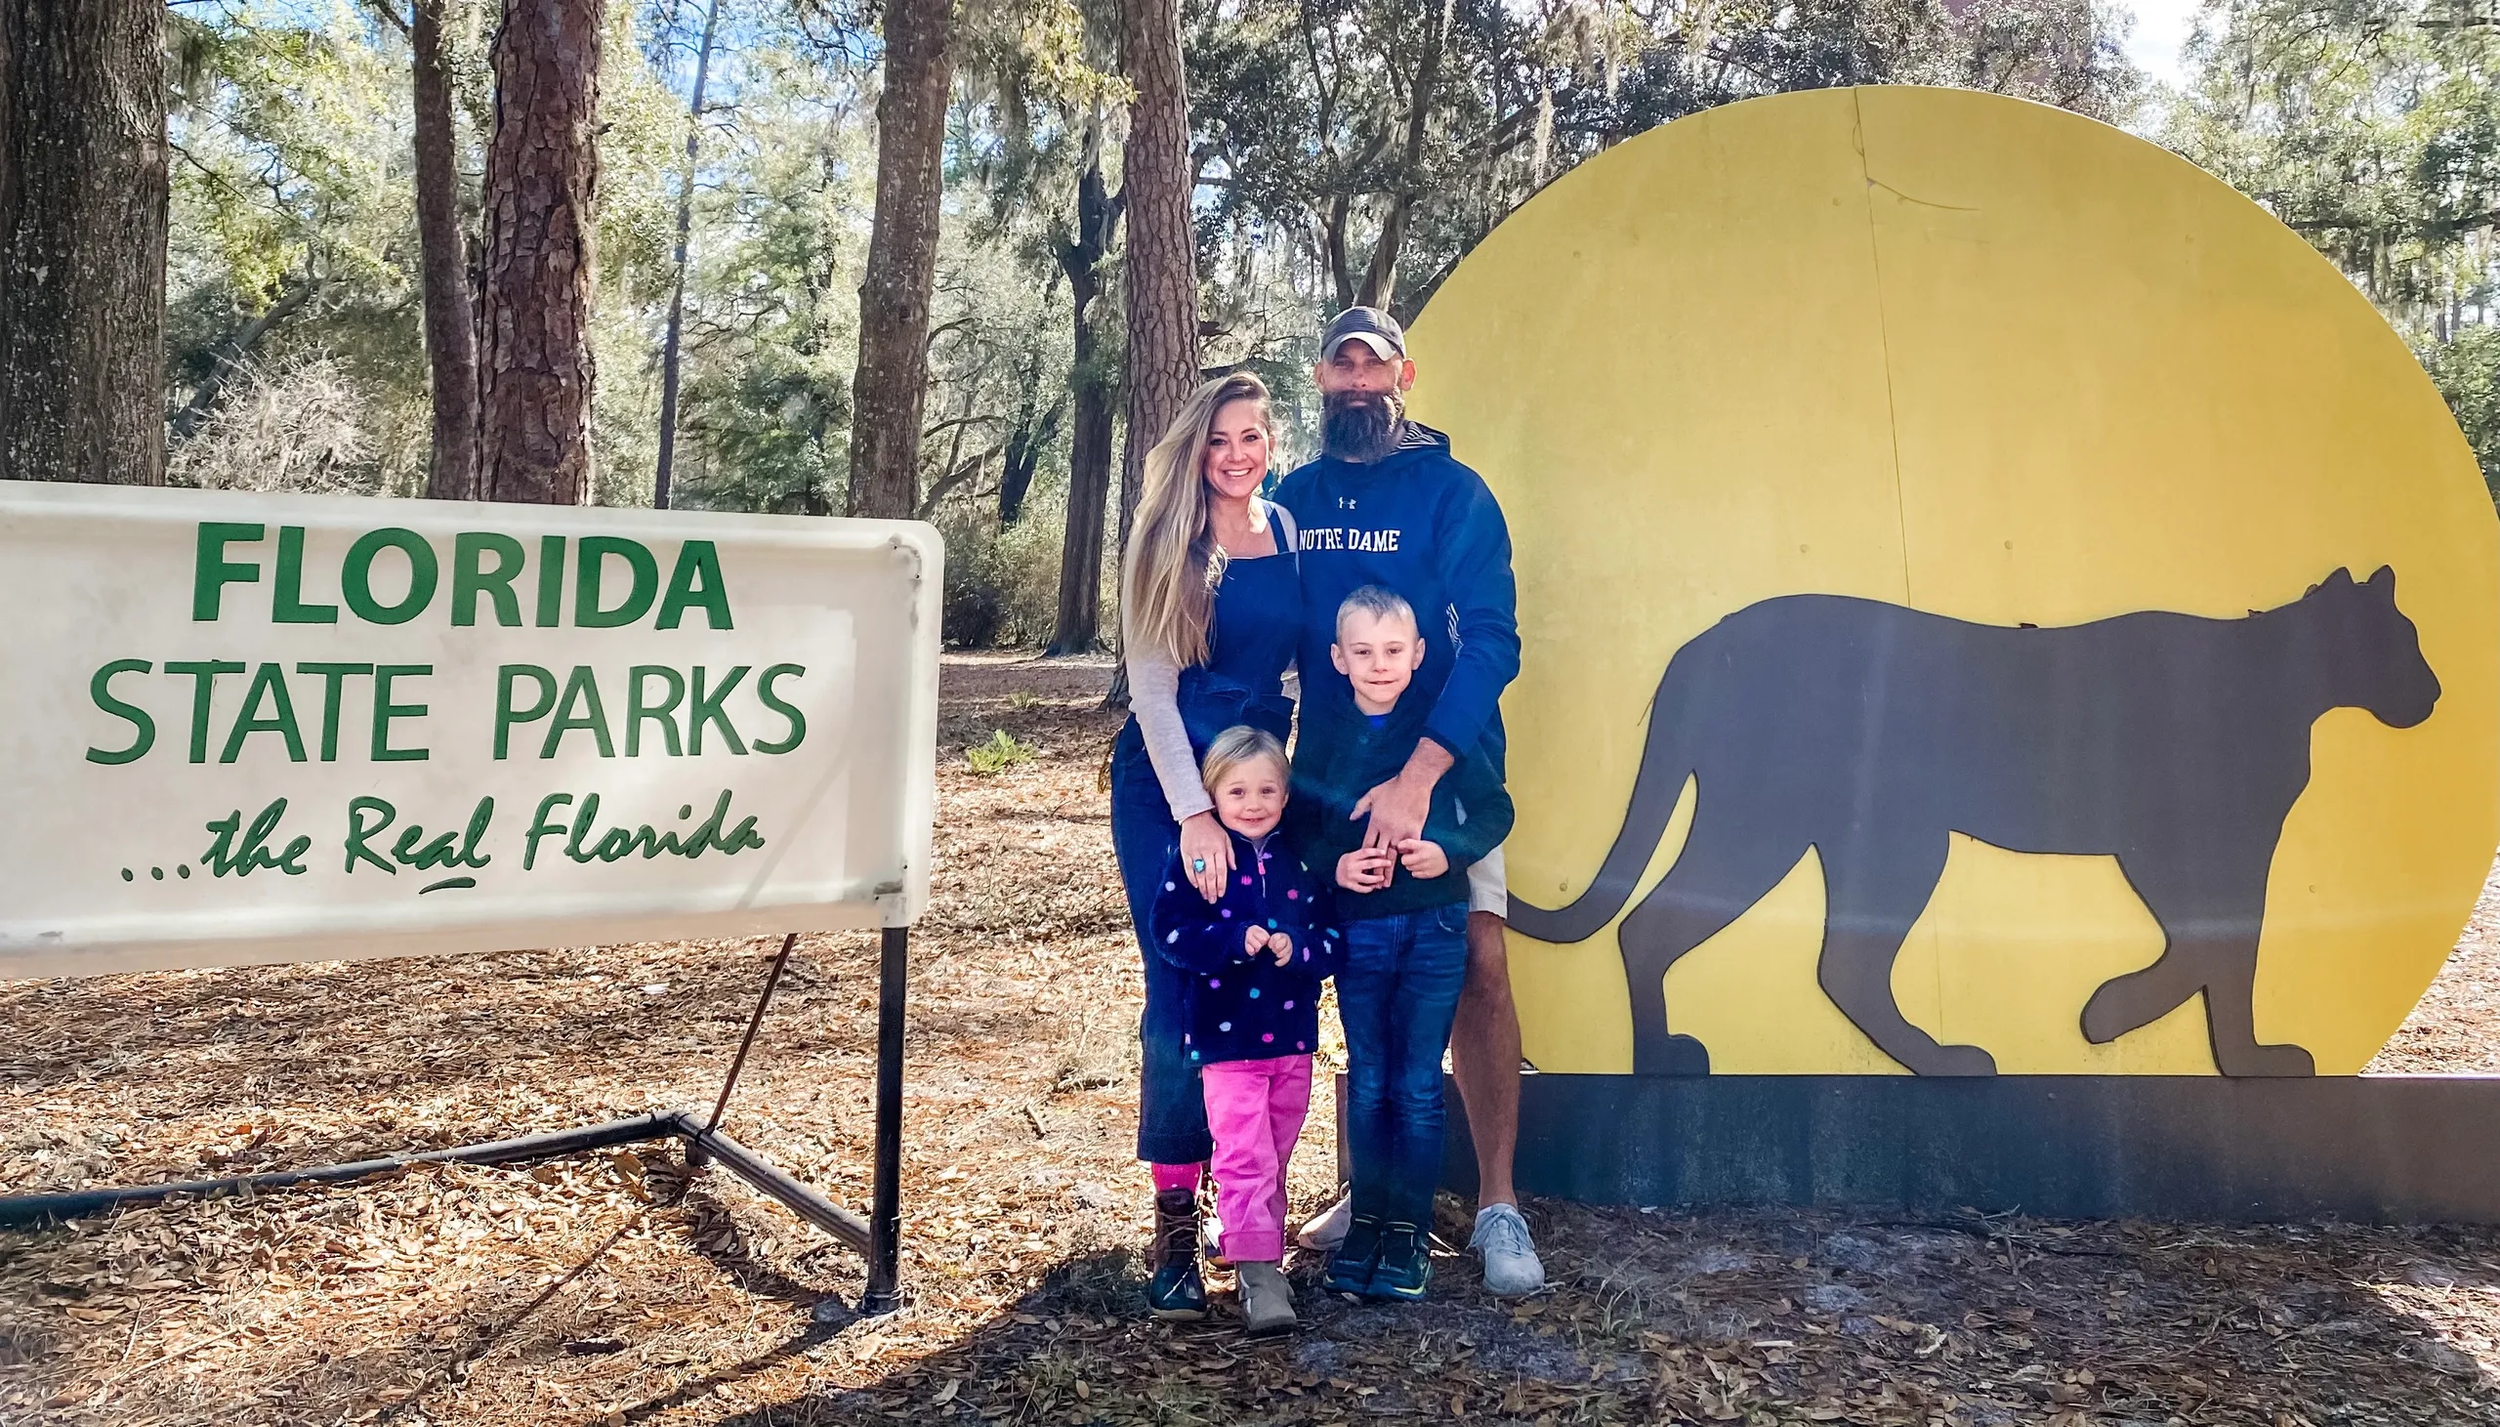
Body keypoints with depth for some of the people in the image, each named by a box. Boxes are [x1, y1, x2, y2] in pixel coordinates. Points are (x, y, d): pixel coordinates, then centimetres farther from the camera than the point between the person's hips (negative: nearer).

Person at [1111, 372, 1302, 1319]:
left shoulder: (1290, 530, 5)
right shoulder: (1165, 539, -5)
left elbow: (1309, 661, 10)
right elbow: (1151, 683, -10)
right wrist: (1195, 812, -17)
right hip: (1165, 782, -3)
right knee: (1181, 995, -6)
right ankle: (1174, 1225, 4)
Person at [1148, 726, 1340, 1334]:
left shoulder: (1300, 862, 4)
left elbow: (1332, 937, 4)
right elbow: (1169, 931, -13)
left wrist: (1296, 950, -17)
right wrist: (1237, 941, -25)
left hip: (1292, 1037, 5)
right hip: (1226, 1036, -4)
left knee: (1276, 1158, 16)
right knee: (1244, 1157, -7)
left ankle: (1240, 1238, 33)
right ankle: (1259, 1272, -3)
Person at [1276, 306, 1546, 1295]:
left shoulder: (1453, 493, -7)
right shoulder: (1292, 499, 6)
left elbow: (1491, 644, -17)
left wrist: (1418, 777, -28)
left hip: (1445, 768, -3)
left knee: (1476, 962, -9)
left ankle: (1497, 1205, 3)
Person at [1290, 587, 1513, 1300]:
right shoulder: (1322, 728, 0)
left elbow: (1495, 810, 1)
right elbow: (1298, 820, 4)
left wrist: (1448, 851, -16)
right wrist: (1333, 864, -14)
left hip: (1434, 926, -1)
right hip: (1357, 927, 2)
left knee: (1418, 1087, 4)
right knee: (1367, 1084, 11)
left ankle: (1409, 1229, 16)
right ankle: (1364, 1221, 24)